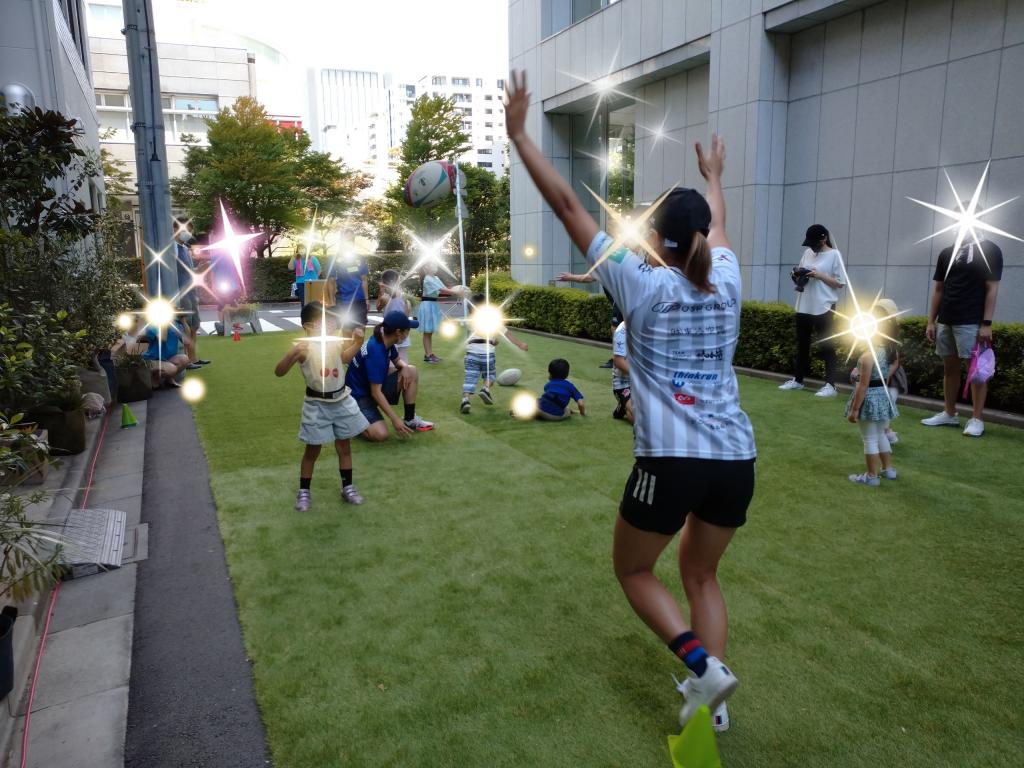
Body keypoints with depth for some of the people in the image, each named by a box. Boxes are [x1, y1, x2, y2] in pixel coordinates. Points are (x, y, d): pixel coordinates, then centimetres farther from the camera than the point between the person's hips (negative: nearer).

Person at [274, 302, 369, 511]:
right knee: (313, 450, 7)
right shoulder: (303, 348, -17)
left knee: (345, 446, 14)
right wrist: (293, 355, -37)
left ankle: (347, 488, 29)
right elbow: (279, 372, -21)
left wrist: (357, 342, 7)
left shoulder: (335, 341, -1)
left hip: (342, 400, 5)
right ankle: (303, 492, 22)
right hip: (317, 404, -5)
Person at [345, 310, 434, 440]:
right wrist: (395, 419, -27)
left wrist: (405, 367, -8)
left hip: (376, 387, 9)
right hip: (359, 396, -9)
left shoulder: (386, 341, -4)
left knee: (412, 372, 1)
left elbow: (397, 360, 18)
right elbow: (375, 392, -28)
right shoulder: (376, 352, -30)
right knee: (380, 434, -28)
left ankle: (410, 419, 8)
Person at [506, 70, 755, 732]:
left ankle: (704, 665, 3)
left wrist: (520, 135, 1)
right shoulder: (727, 282, 5)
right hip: (737, 460, 5)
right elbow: (717, 225, 28)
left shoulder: (643, 284, -7)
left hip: (670, 460, -5)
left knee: (634, 569, 19)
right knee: (700, 573, 25)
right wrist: (713, 177, 48)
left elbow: (568, 205, -5)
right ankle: (711, 688, 25)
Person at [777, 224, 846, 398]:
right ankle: (798, 380, 24)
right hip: (804, 307, 6)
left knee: (825, 346, -5)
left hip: (824, 308, -6)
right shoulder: (807, 253, 11)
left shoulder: (834, 255, -5)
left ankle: (830, 385, -3)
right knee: (802, 344, 13)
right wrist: (796, 276, -5)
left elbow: (840, 283, -6)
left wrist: (820, 275, -16)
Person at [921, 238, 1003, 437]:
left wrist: (987, 324, -13)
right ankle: (949, 414, 20)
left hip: (971, 322, -5)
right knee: (950, 368, 11)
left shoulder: (989, 250, -1)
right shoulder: (946, 253, 13)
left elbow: (992, 289, -6)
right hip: (945, 321, 5)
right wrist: (931, 321, 8)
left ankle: (977, 419, 2)